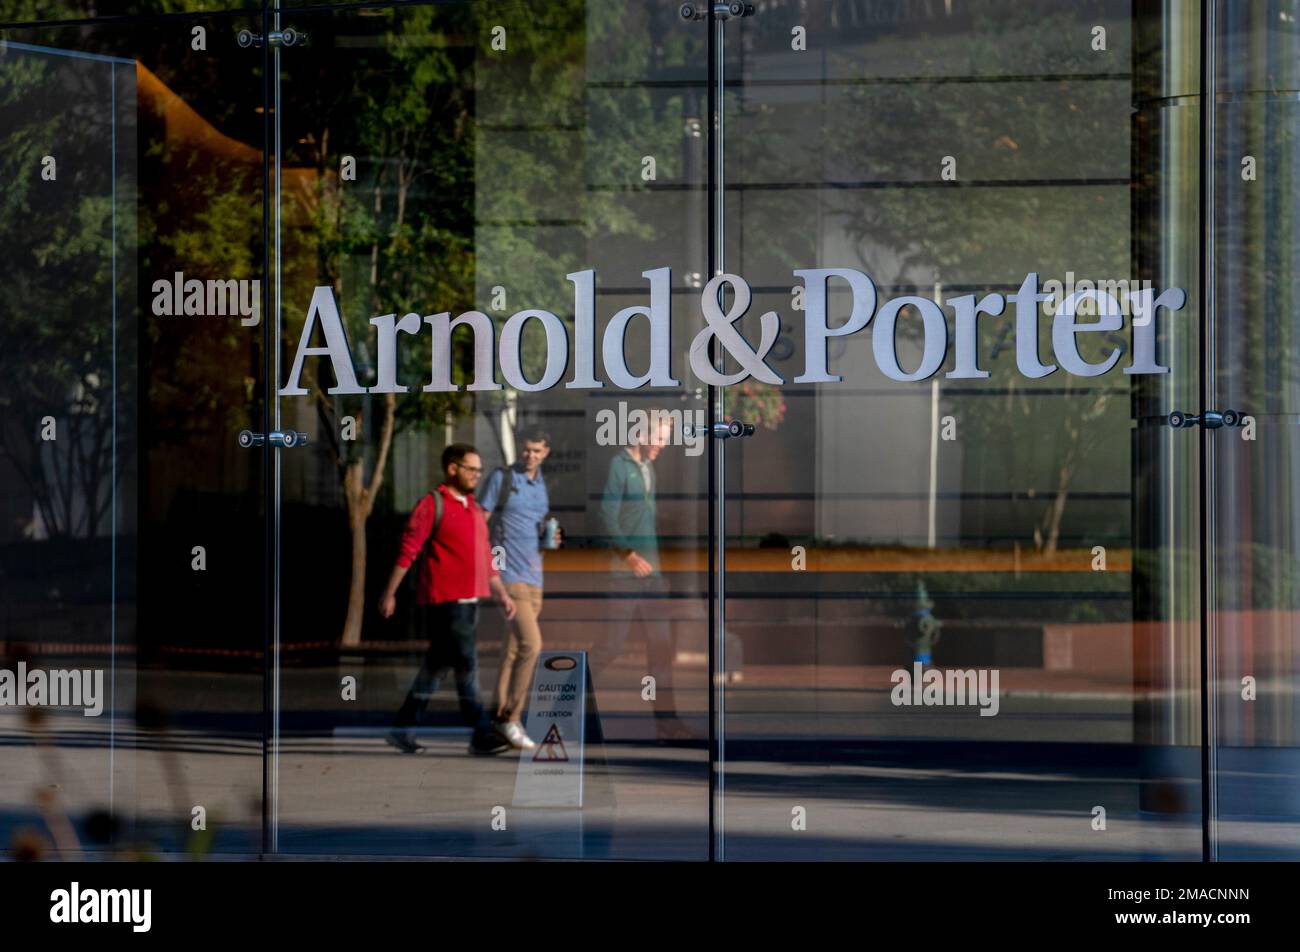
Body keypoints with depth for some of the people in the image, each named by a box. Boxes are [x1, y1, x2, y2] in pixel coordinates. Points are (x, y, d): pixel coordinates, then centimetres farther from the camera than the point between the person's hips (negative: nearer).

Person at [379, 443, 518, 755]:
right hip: (443, 601, -8)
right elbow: (408, 551, -9)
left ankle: (402, 728, 18)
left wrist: (502, 594, 15)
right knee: (466, 664, -10)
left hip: (468, 600, 8)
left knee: (436, 664, 11)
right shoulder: (432, 505, -7)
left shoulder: (474, 509, 17)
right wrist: (390, 593, -11)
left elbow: (485, 556, 21)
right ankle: (481, 734, -9)